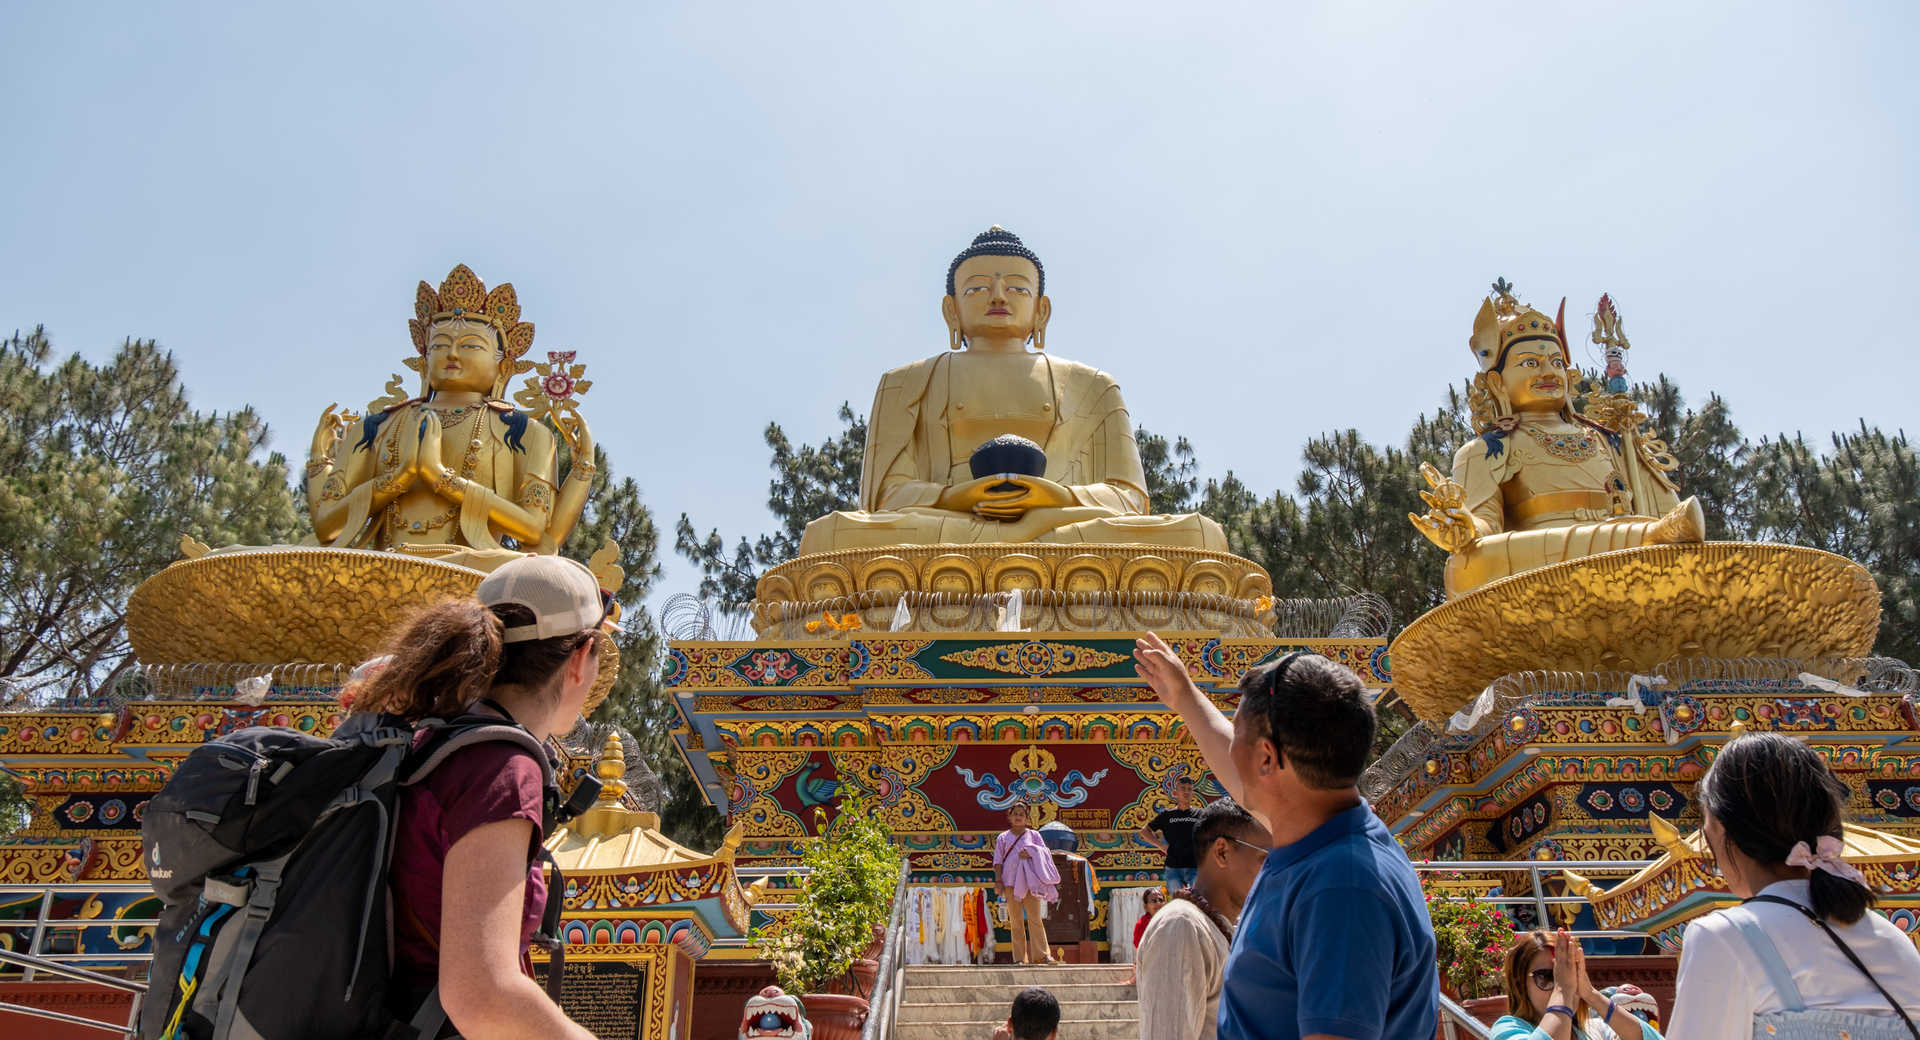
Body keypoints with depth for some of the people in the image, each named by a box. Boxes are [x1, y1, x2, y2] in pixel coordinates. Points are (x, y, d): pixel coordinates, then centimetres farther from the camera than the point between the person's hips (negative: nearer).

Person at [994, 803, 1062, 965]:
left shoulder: (1033, 835, 13)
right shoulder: (1003, 838, 12)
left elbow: (1045, 852, 6)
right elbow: (998, 860, 8)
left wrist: (1031, 852, -11)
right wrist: (998, 880, -3)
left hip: (1029, 880, 0)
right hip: (1010, 881, 0)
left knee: (1035, 918, -9)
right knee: (1015, 921, 0)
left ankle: (1041, 954, -9)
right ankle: (1019, 958, 1)